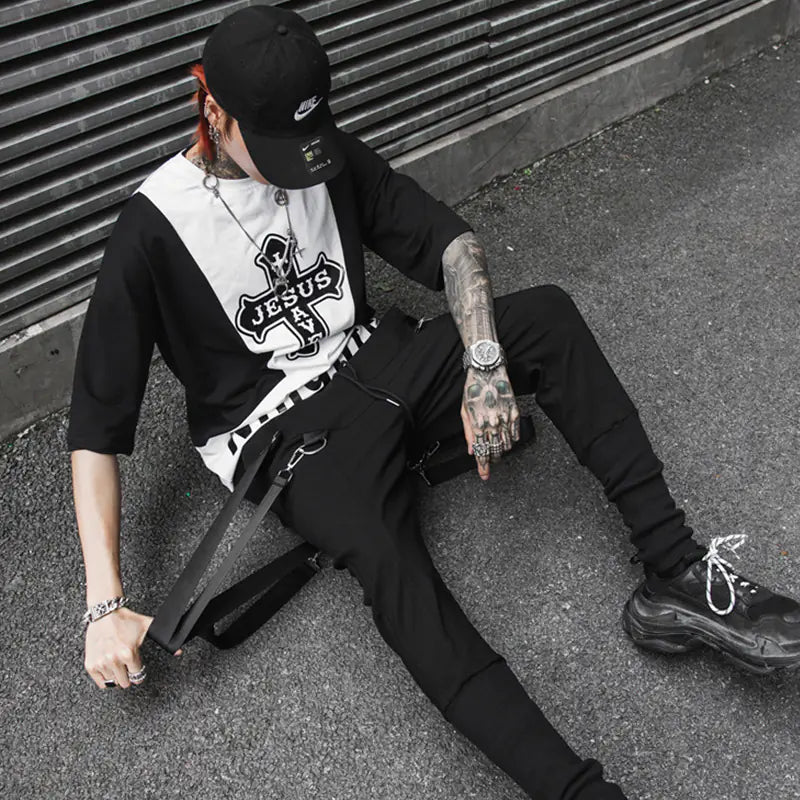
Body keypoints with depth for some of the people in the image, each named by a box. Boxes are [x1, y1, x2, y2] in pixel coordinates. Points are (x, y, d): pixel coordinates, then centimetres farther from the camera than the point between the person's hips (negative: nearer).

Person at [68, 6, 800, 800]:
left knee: (547, 314, -17)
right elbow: (96, 422, -12)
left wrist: (484, 364, -16)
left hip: (372, 362, 5)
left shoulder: (328, 155, 1)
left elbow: (448, 240, 4)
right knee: (388, 562, -34)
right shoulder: (154, 228, -12)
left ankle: (675, 576, -21)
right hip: (281, 429, -5)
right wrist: (105, 605, -19)